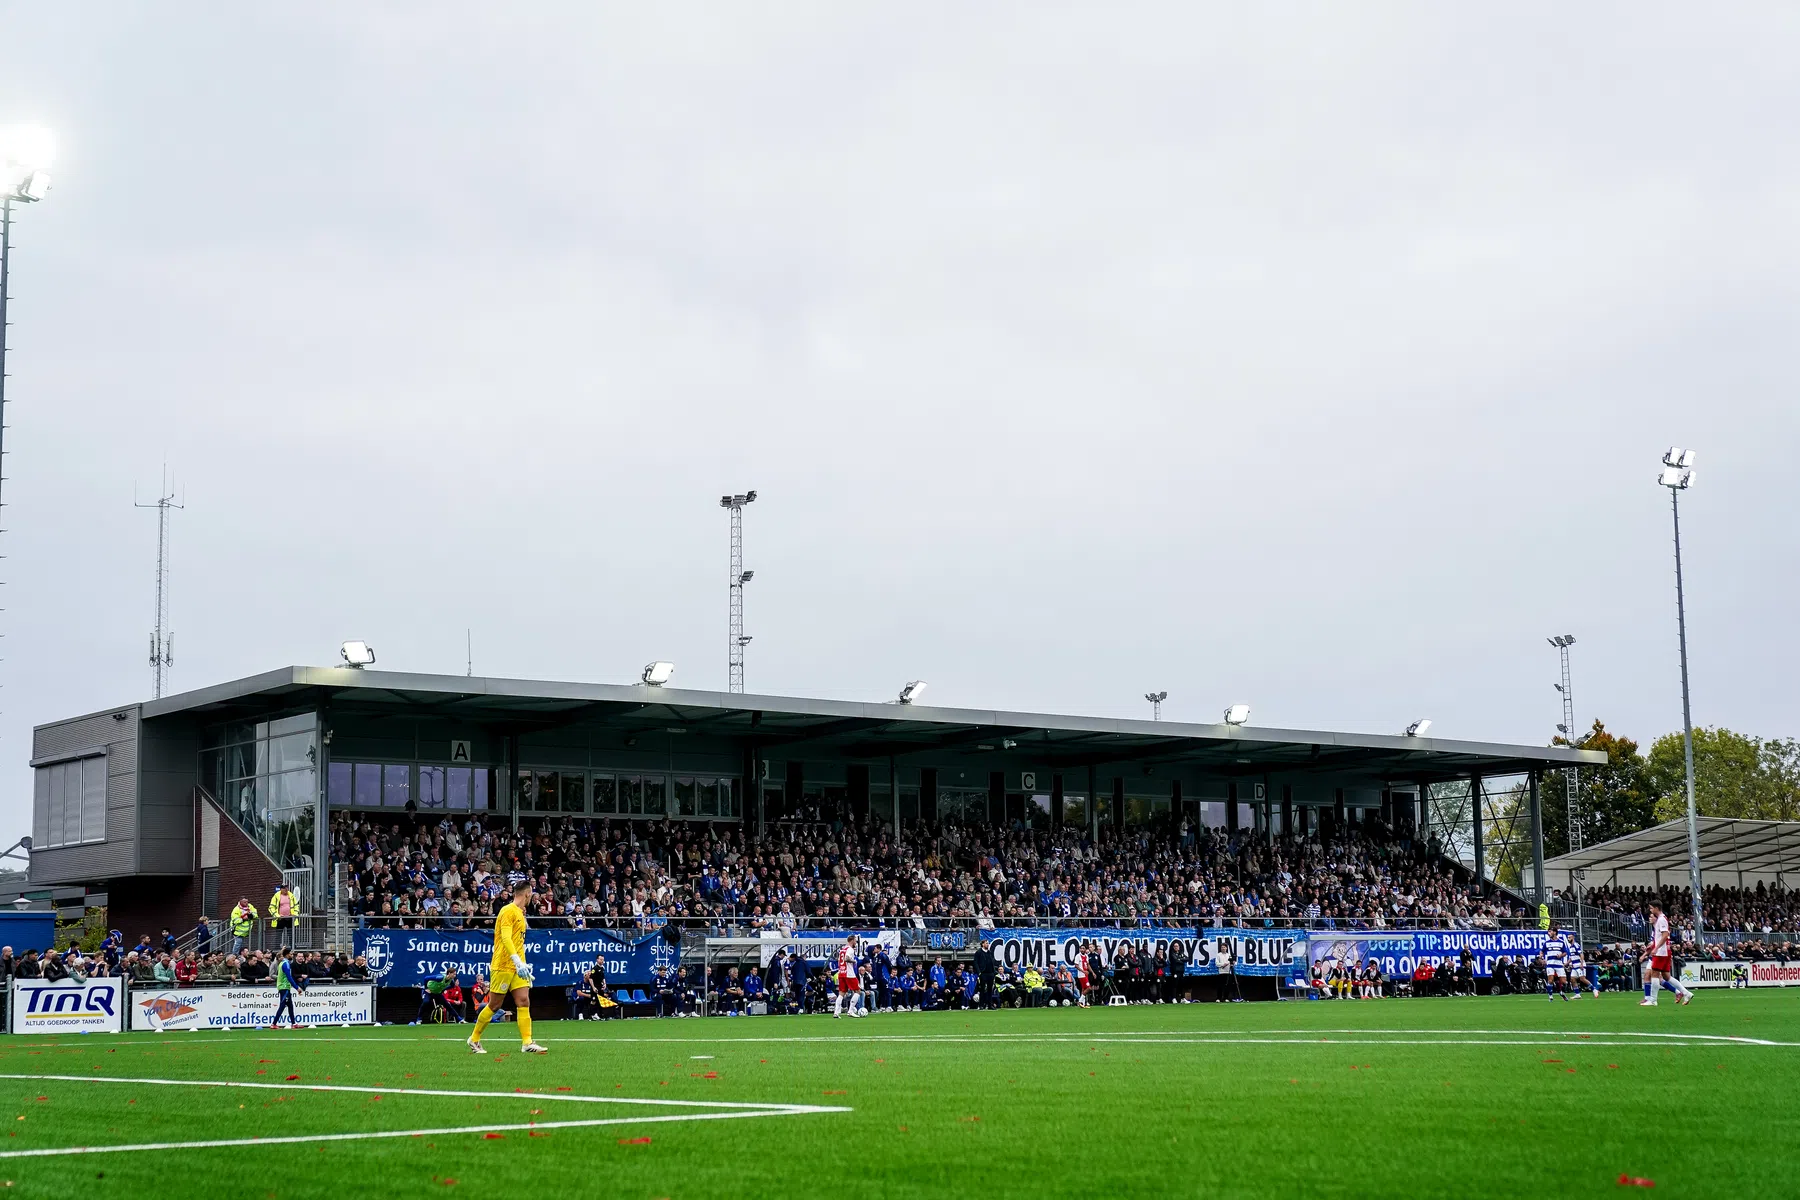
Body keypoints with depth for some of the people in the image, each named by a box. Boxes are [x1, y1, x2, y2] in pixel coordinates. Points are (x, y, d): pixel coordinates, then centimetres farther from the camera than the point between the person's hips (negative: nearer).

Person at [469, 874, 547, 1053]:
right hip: (503, 966, -8)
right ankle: (474, 1039, 15)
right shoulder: (508, 911, -12)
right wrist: (518, 962, -32)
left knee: (524, 1002, -4)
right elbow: (505, 938, -23)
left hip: (517, 967, 8)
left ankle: (527, 1043, -7)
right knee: (494, 1005, 0)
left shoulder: (520, 913, 15)